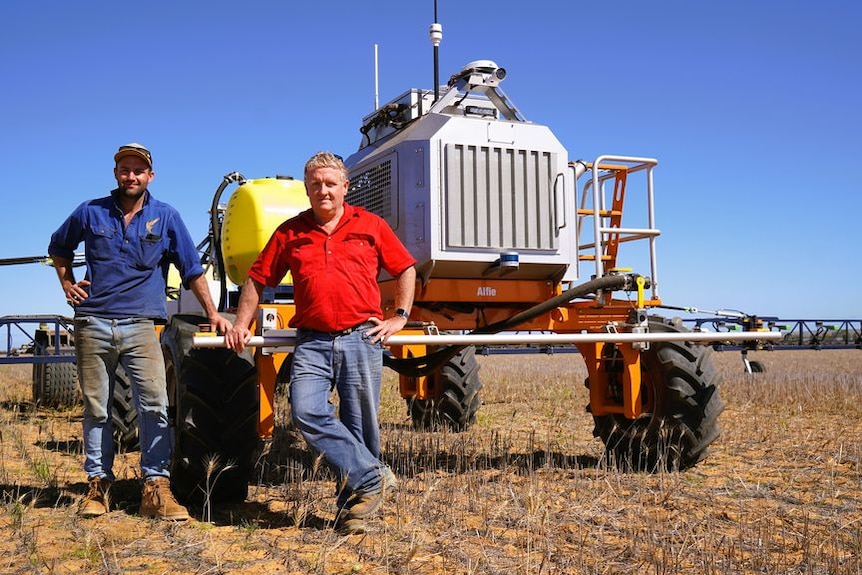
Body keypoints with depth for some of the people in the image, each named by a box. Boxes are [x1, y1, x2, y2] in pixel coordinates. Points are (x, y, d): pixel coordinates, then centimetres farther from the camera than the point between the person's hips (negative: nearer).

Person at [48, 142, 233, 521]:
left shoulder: (166, 217, 6)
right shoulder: (91, 212, 9)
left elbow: (192, 270, 8)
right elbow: (58, 248, 27)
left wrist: (213, 314, 2)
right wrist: (67, 284, 13)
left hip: (140, 325, -1)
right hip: (93, 324, 1)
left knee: (155, 404, -11)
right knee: (96, 408, 6)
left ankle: (156, 488, -6)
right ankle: (98, 484, 17)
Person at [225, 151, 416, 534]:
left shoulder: (370, 226, 10)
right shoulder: (290, 232, 13)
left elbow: (405, 269, 16)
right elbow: (257, 279, 17)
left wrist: (399, 317, 9)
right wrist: (241, 325, 9)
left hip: (361, 338, -1)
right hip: (312, 341, 1)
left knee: (360, 425, 1)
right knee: (307, 412, -19)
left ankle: (352, 508, 14)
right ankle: (371, 479, -9)